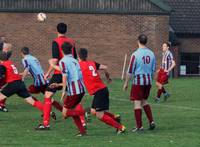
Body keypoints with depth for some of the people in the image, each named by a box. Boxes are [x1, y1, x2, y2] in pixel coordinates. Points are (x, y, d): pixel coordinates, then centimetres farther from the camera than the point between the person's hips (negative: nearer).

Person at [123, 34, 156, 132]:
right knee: (144, 101, 21)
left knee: (137, 102, 0)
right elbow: (153, 70, 11)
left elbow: (130, 71, -10)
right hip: (148, 81, 6)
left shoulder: (136, 54, -12)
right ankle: (151, 122, 12)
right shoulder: (151, 54, 4)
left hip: (138, 81, -6)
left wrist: (126, 83, -1)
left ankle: (139, 126, -2)